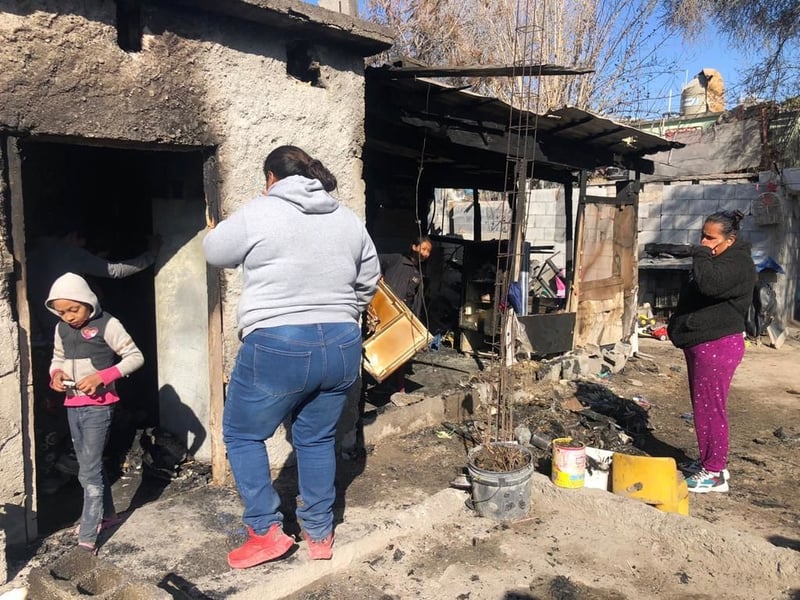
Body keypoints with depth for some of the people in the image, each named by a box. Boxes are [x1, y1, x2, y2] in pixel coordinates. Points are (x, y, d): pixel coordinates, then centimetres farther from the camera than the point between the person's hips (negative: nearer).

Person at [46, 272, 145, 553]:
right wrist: (56, 374, -2)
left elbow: (135, 357, -12)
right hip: (72, 407, 7)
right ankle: (107, 514, 33)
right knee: (91, 466, 17)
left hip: (97, 407, -7)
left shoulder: (107, 325, -12)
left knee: (89, 471, -7)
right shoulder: (61, 329, 7)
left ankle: (87, 536, -2)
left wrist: (102, 376, -22)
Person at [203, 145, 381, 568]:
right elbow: (368, 282, 17)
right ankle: (319, 535, 27)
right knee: (317, 439, 19)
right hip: (341, 347, 6)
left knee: (241, 434, 15)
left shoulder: (258, 213, -5)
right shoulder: (349, 219, 10)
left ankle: (267, 531, 16)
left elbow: (215, 252, 10)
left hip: (277, 348, -5)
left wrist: (214, 229, 33)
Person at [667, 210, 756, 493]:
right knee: (703, 406, 16)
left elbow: (710, 283, -35)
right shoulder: (715, 259, 17)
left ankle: (715, 473, 3)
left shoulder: (738, 263, -15)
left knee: (710, 407, -6)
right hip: (700, 343, 11)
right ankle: (708, 462, 28)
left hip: (718, 345, -11)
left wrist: (701, 256, -21)